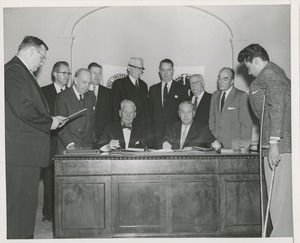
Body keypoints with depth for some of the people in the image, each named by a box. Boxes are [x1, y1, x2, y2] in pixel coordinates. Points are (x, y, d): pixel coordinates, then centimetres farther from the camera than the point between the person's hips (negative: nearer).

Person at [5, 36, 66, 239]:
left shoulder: (24, 72, 19)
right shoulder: (14, 71, -13)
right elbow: (23, 109, -23)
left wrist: (51, 119, 10)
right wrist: (50, 122, -10)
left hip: (28, 150, 11)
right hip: (21, 150, -11)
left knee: (28, 200, 15)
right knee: (19, 201, -4)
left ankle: (25, 236, 24)